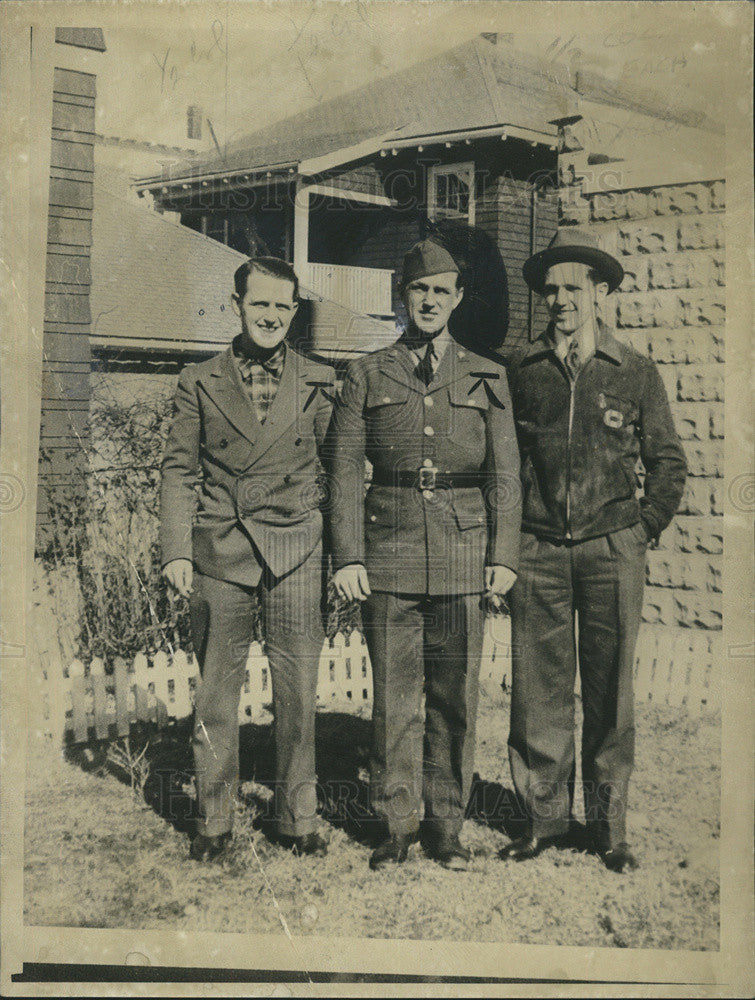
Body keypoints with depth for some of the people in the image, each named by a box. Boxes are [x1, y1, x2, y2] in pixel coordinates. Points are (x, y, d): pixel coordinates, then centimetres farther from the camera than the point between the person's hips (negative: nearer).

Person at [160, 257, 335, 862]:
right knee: (215, 693, 6)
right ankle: (214, 820, 21)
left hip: (295, 555, 0)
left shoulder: (318, 383, 7)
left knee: (299, 693, 3)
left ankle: (298, 818, 19)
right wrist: (177, 550, -3)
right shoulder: (200, 383, 6)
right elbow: (178, 470, 7)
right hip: (219, 553, 0)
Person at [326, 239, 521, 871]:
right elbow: (344, 469, 4)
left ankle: (447, 824, 18)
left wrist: (504, 557, -1)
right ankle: (397, 825, 16)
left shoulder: (486, 377, 11)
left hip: (463, 555, 1)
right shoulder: (367, 375, 8)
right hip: (390, 551, -1)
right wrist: (348, 556, -5)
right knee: (393, 694, 3)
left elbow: (505, 473, 8)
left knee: (456, 695, 5)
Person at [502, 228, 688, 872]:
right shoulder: (521, 372, 7)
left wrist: (644, 529, 3)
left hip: (611, 552, -1)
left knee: (610, 693, 5)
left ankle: (609, 827, 17)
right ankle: (545, 819, 16)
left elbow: (669, 462, 11)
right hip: (539, 550, 1)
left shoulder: (636, 373, 5)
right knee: (538, 692, 3)